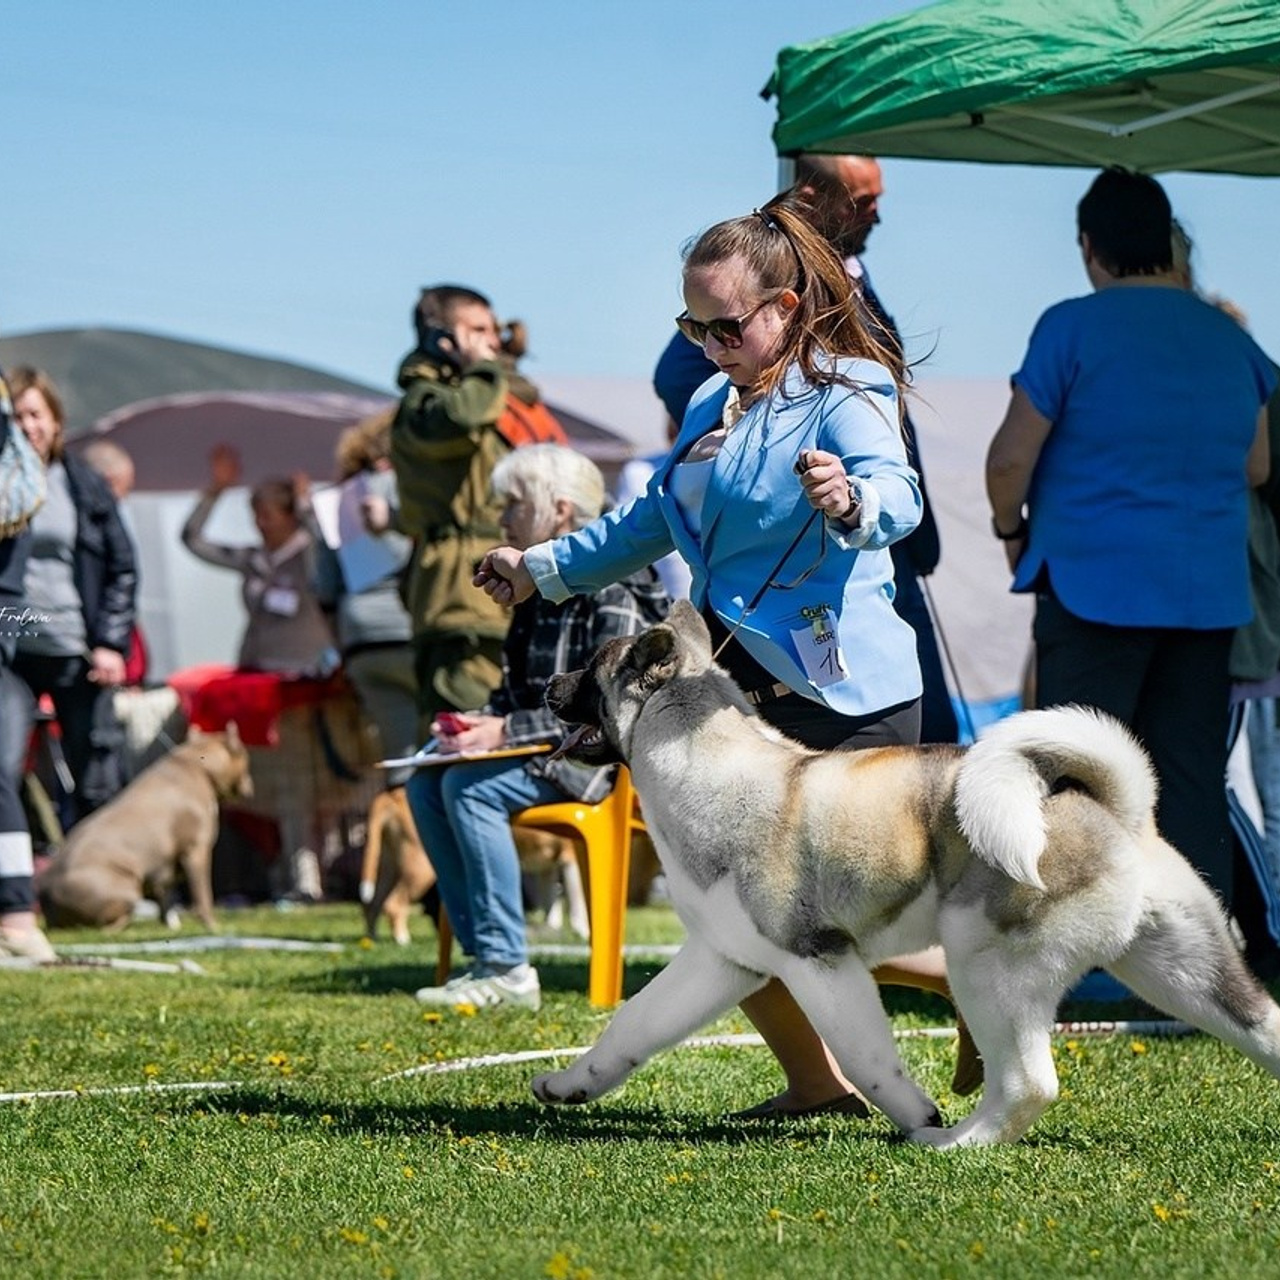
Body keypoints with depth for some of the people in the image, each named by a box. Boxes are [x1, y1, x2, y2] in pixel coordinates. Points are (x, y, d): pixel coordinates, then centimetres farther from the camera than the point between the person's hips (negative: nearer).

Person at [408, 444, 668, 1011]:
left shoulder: (612, 589, -15)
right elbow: (517, 692, 19)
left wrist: (507, 731, -22)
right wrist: (478, 724, -2)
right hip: (543, 747, 9)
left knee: (470, 786, -27)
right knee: (425, 784, -10)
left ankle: (508, 969, -24)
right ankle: (482, 953, -9)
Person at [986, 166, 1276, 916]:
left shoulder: (1073, 328, -8)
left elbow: (1010, 460, -7)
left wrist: (1012, 530, 11)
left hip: (1097, 585, -5)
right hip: (1210, 593, 5)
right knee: (1192, 788, 7)